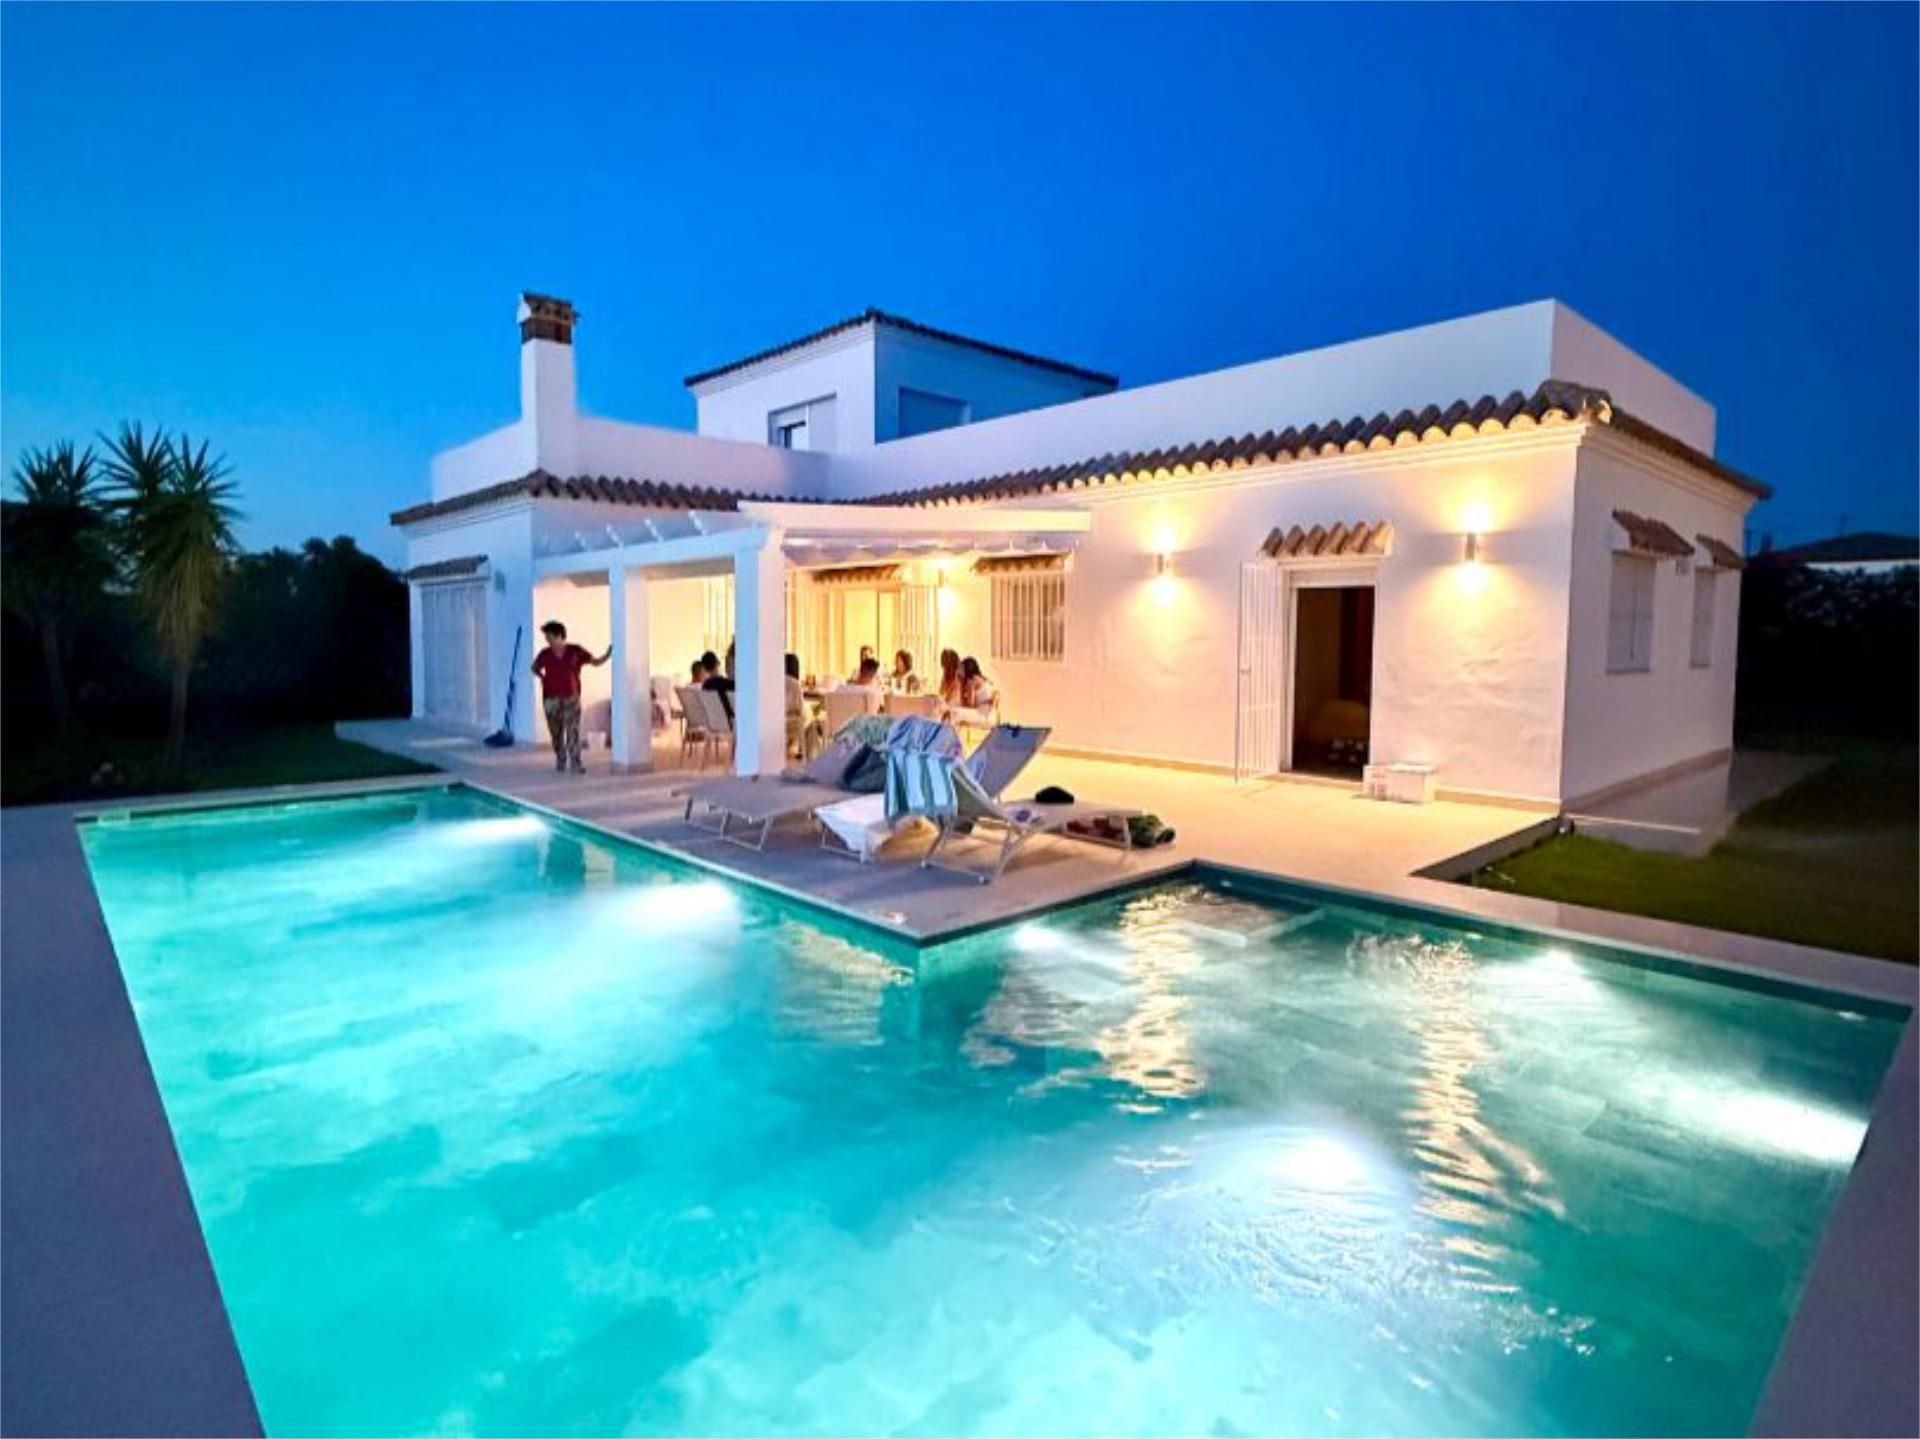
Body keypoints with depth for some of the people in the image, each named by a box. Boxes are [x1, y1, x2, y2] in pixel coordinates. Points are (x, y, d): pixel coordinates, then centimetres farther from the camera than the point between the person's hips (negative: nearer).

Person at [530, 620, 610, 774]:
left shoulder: (576, 651, -3)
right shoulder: (545, 654, 1)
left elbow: (595, 662, 1)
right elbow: (535, 667, 19)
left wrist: (608, 655, -14)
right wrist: (541, 677, 2)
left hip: (571, 697, -2)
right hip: (551, 698, 2)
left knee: (573, 730, -8)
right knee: (556, 732, 8)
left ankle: (576, 763, -7)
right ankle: (560, 761, 22)